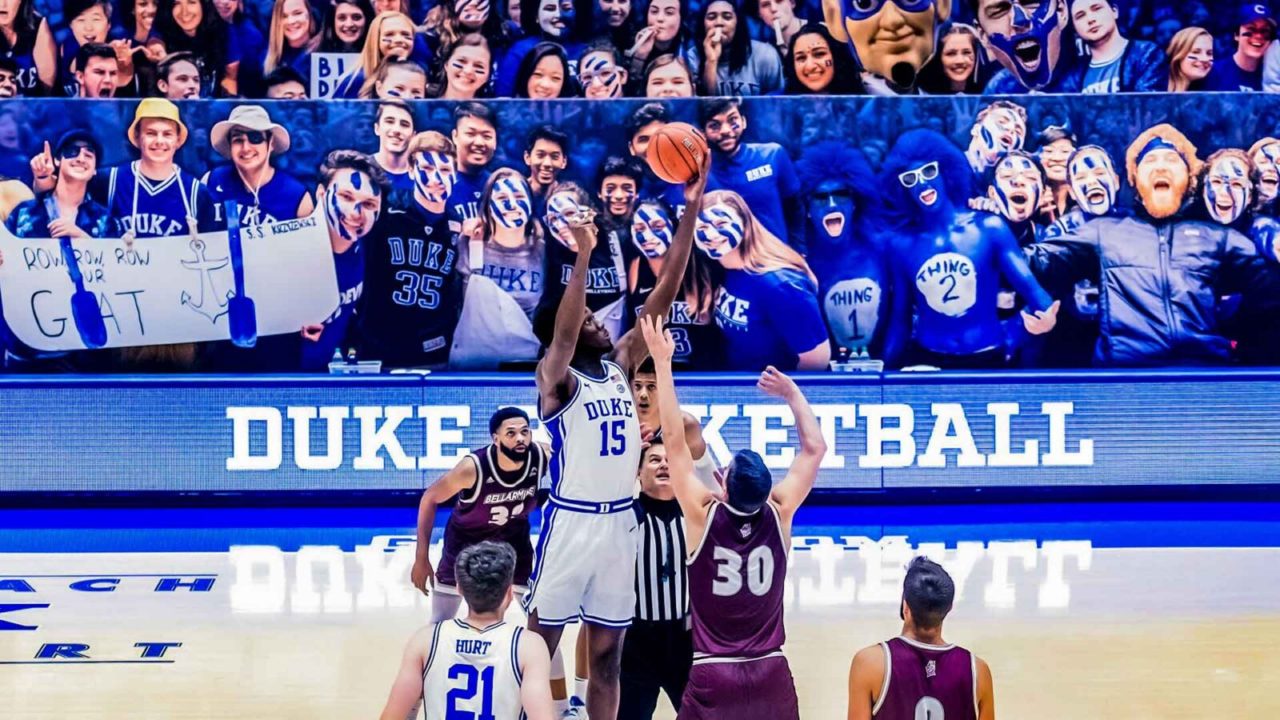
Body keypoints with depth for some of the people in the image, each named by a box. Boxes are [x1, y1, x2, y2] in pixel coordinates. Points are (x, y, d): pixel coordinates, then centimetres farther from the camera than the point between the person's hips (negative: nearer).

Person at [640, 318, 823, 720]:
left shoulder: (702, 515, -9)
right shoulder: (779, 515, -3)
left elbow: (673, 440, -8)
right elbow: (815, 448, 8)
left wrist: (662, 362, -5)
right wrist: (791, 393, 14)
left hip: (712, 676, -2)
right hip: (770, 674, 2)